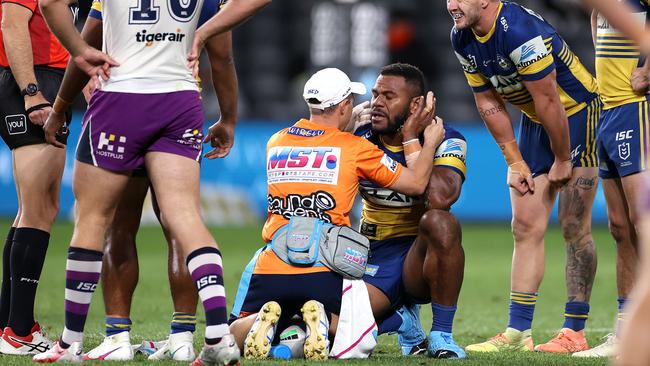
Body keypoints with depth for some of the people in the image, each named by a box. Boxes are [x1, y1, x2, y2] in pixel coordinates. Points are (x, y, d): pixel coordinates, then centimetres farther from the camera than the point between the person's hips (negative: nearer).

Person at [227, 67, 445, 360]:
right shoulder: (356, 148, 1)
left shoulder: (275, 142, 13)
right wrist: (430, 141, 24)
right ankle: (323, 320, -13)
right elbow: (416, 183, 6)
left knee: (237, 335, 21)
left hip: (270, 270, 3)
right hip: (323, 275, -2)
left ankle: (264, 320, -15)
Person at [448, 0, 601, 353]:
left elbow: (548, 102, -25)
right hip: (535, 122, 8)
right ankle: (517, 332, 4)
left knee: (574, 228, -7)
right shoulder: (462, 38, -4)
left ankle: (574, 331, -2)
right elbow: (489, 104, 4)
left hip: (577, 115, -8)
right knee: (526, 226, 3)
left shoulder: (520, 31, -31)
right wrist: (515, 162, 3)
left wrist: (562, 160, -17)